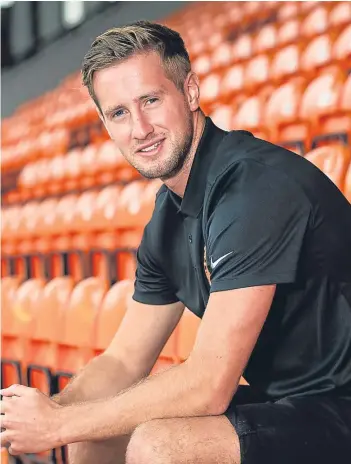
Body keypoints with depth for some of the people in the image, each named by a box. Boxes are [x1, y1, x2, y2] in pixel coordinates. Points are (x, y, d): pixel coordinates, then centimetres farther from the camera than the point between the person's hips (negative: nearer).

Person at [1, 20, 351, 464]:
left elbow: (207, 387, -25)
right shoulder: (167, 219, 5)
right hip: (278, 401, 9)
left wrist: (60, 424, -15)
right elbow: (123, 362, 10)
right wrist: (44, 412, -8)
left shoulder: (258, 185, -23)